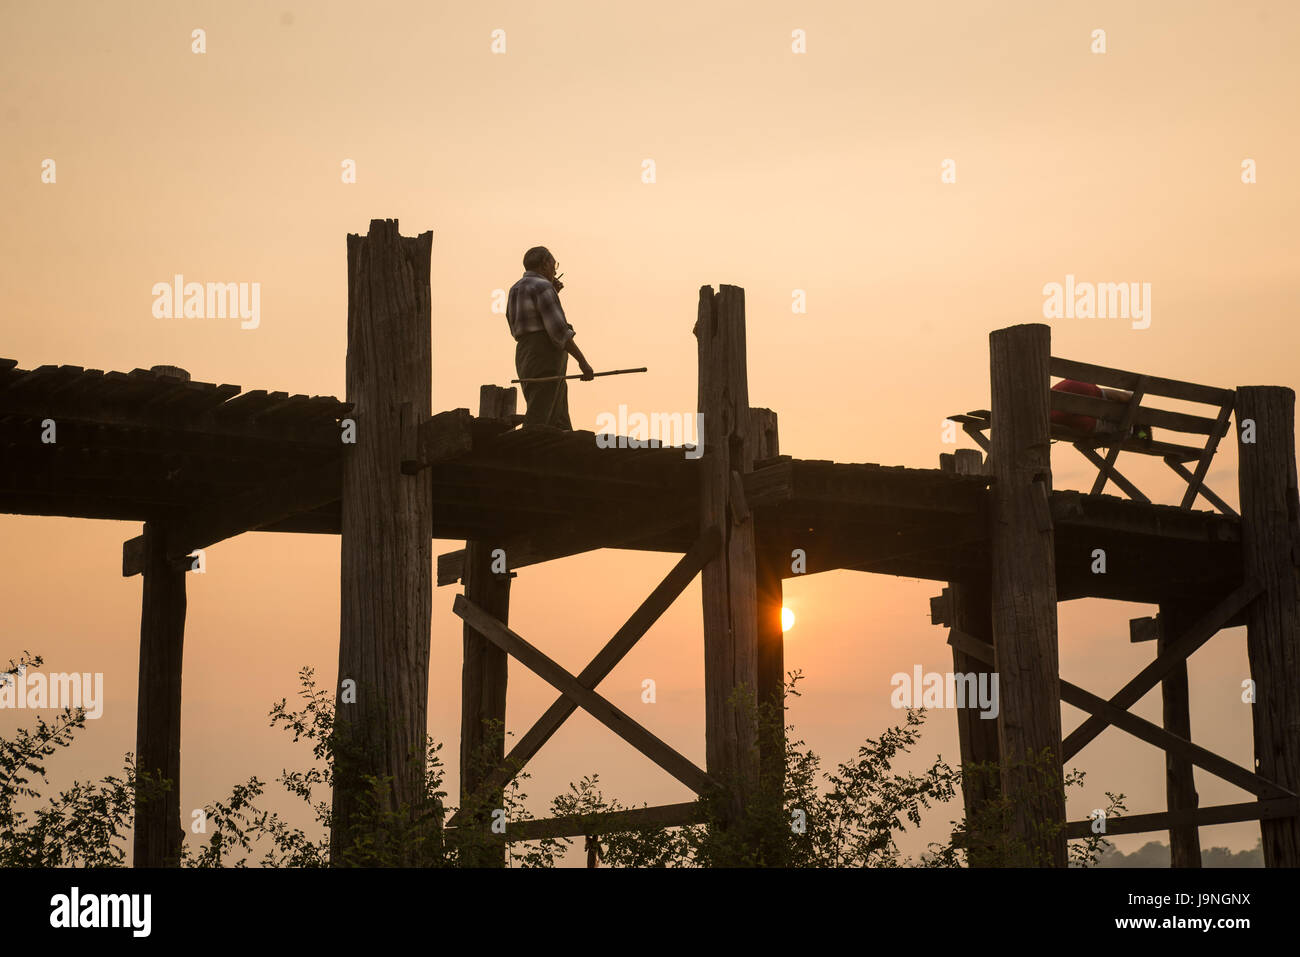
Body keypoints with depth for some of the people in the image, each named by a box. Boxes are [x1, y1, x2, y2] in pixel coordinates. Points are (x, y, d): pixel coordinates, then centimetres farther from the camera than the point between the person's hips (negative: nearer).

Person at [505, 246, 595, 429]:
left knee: (561, 427, 8)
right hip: (545, 361, -9)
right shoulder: (543, 287, -10)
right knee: (537, 423, -13)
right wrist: (582, 361, -16)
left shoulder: (516, 291, 18)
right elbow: (558, 330, -18)